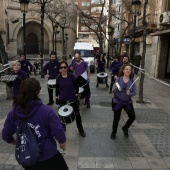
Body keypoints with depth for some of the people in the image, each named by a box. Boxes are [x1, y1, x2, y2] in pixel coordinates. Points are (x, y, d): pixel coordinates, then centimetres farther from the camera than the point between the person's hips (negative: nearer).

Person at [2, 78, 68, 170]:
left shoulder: (13, 113, -9)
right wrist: (63, 144, 2)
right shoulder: (46, 111, -23)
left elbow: (6, 135, 2)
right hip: (47, 157, -4)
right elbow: (59, 133, -19)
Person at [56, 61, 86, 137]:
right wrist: (57, 97, 5)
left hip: (73, 98, -1)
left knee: (77, 114, 7)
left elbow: (76, 86, -4)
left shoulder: (71, 76, -13)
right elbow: (57, 88, 4)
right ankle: (63, 127, 40)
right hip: (62, 99, 2)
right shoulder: (58, 77, -7)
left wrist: (76, 94, -7)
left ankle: (81, 130, 25)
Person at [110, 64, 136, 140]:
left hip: (128, 102, 3)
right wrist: (116, 89, -33)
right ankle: (113, 132, 32)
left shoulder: (132, 81, -4)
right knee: (116, 118, 5)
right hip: (117, 102, -2)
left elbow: (134, 92, -2)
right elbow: (114, 91, -11)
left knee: (132, 117, -1)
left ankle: (125, 128, 30)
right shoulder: (118, 79, -10)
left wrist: (129, 93, -23)